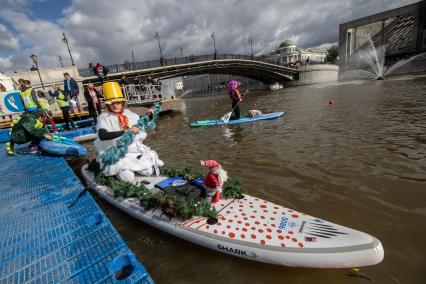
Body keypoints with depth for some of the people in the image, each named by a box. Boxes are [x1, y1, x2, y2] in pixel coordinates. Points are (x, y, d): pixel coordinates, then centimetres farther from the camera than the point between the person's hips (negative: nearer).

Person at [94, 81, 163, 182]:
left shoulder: (128, 113, 6)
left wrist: (147, 115, 6)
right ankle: (119, 168, 9)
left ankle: (130, 165, 15)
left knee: (149, 171, -10)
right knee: (128, 177, -23)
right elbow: (102, 136, -27)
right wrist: (125, 131, -34)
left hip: (133, 149, 4)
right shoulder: (104, 117, -9)